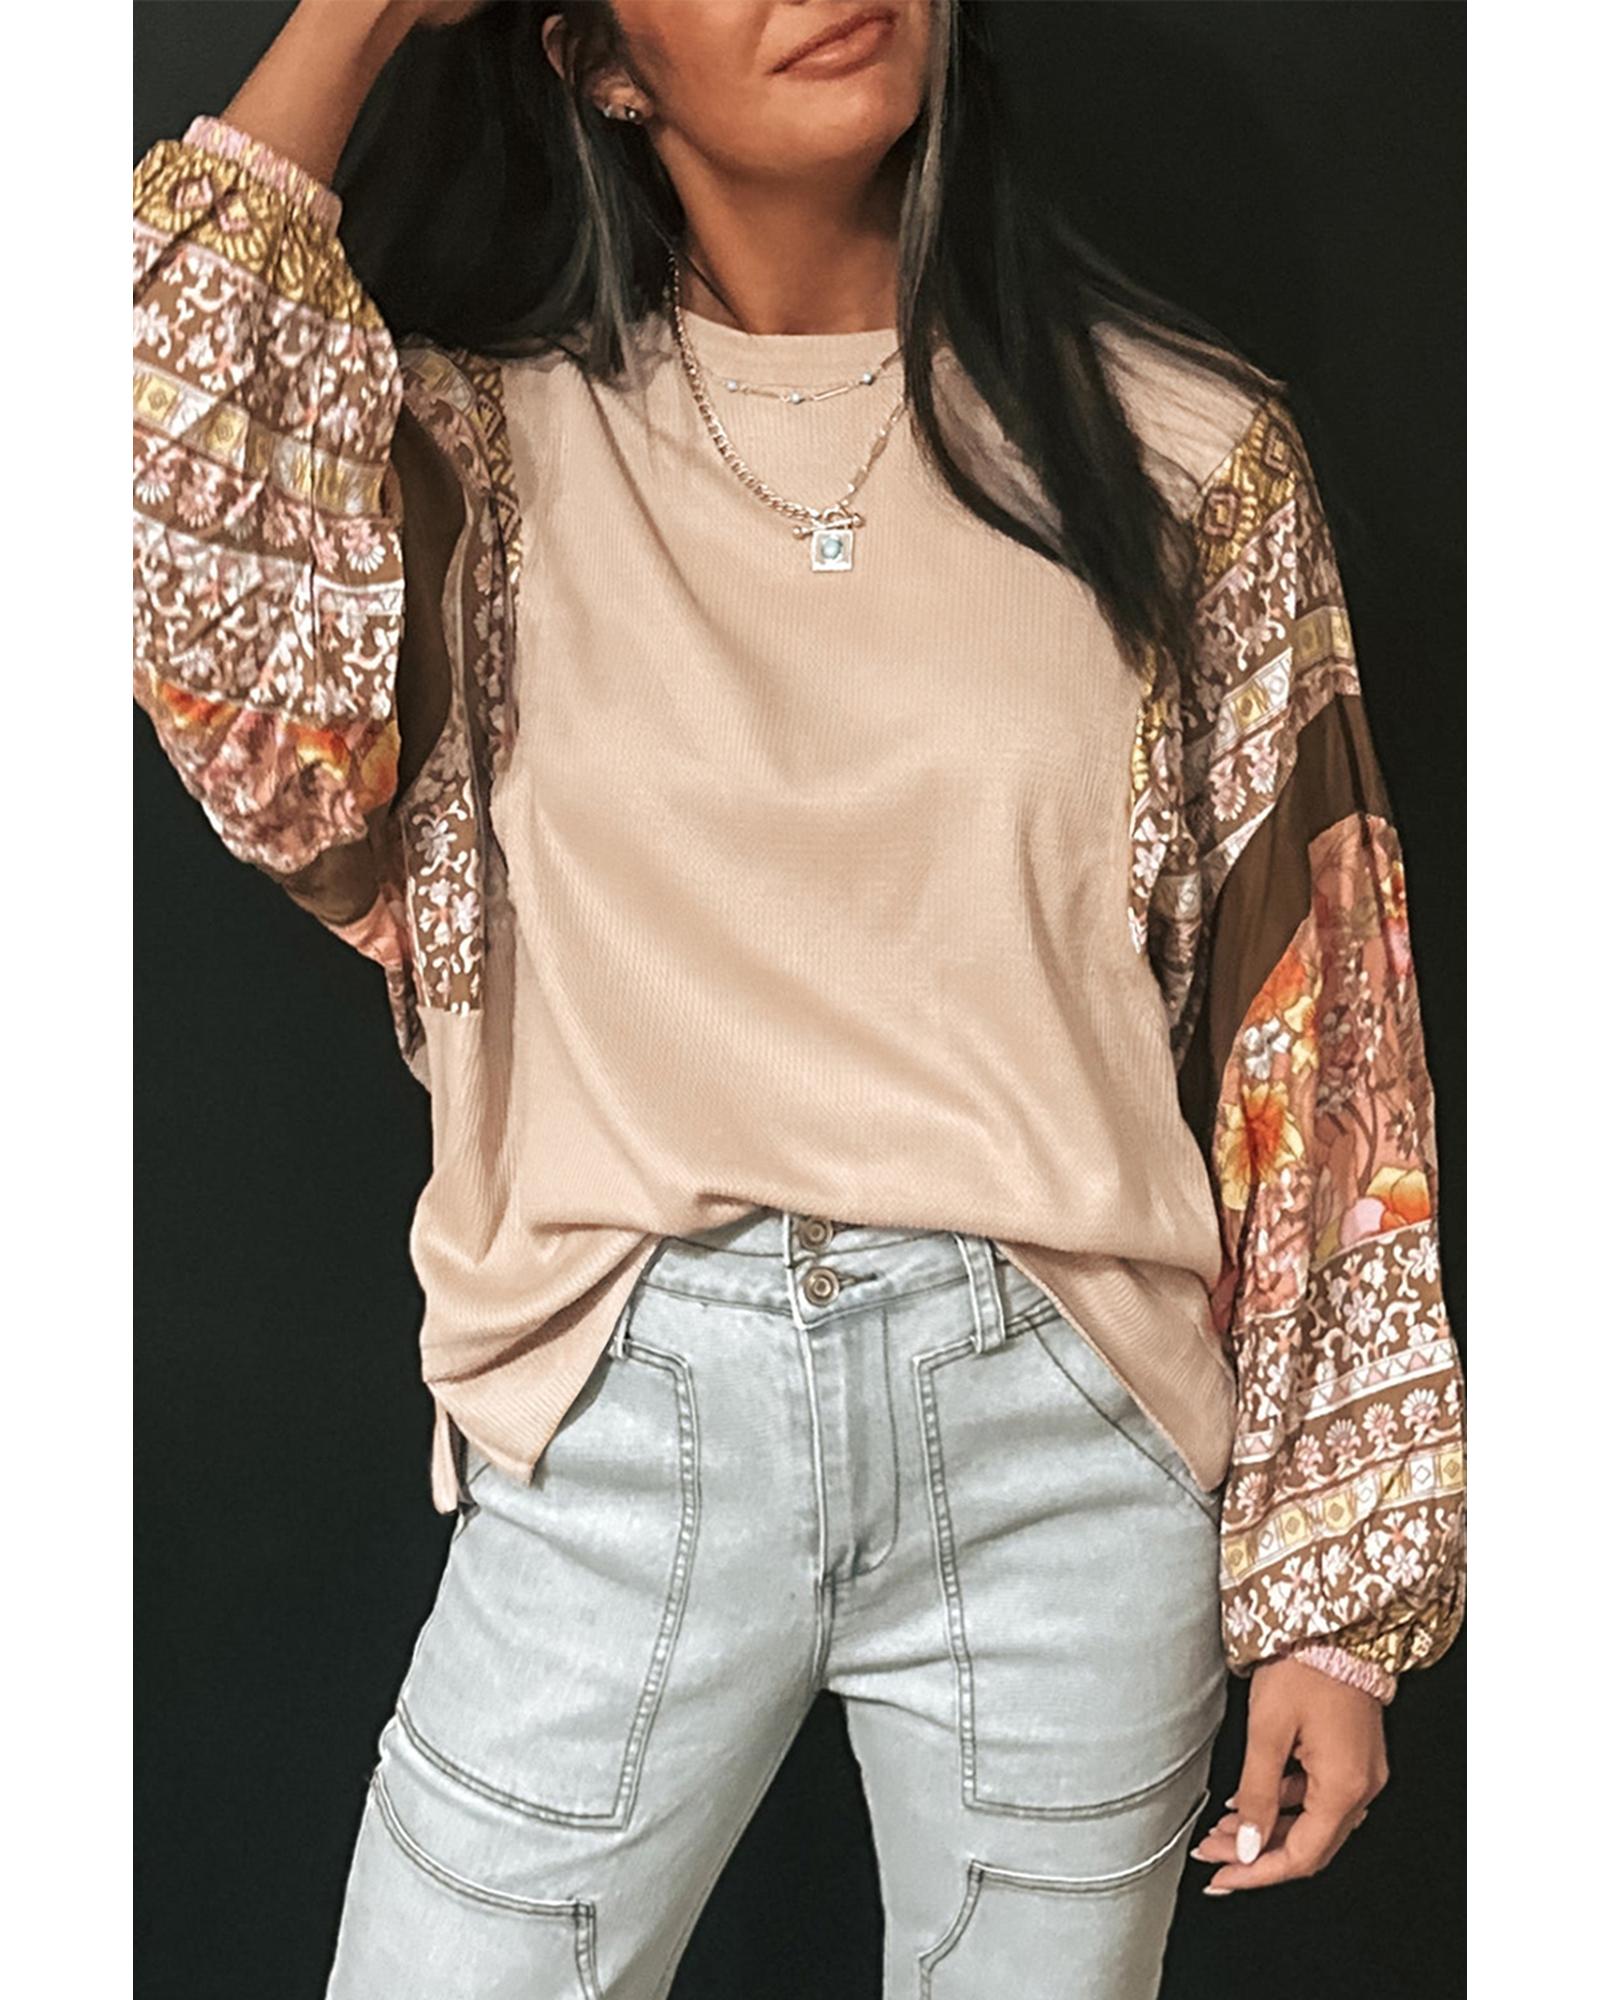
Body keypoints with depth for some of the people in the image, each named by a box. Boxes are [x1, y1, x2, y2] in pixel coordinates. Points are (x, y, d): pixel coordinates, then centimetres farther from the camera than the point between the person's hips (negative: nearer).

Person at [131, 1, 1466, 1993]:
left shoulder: (1180, 448, 1)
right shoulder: (501, 443, 2)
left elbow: (1316, 1043, 1)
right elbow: (153, 494, -19)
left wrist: (1339, 1590, 1)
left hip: (1067, 1451, 1)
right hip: (619, 1448, 0)